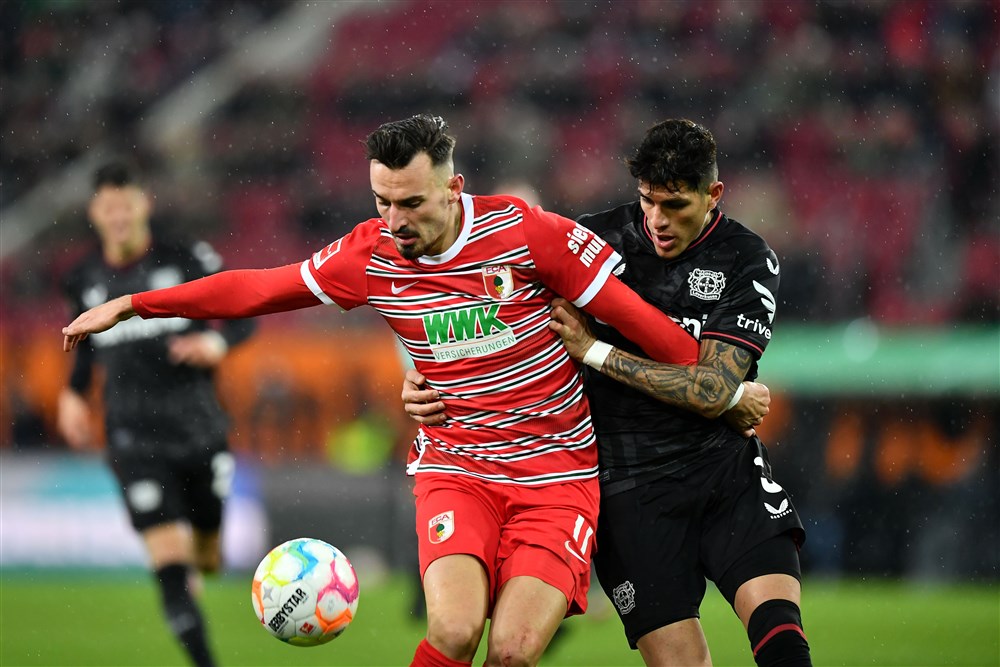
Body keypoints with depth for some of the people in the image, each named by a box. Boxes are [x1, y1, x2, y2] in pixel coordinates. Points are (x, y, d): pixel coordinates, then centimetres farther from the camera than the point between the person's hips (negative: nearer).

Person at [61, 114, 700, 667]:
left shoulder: (526, 232, -11)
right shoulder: (373, 255, -2)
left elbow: (635, 316, -5)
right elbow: (255, 288, 8)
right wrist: (130, 305, 11)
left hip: (558, 472, -2)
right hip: (455, 471, 2)